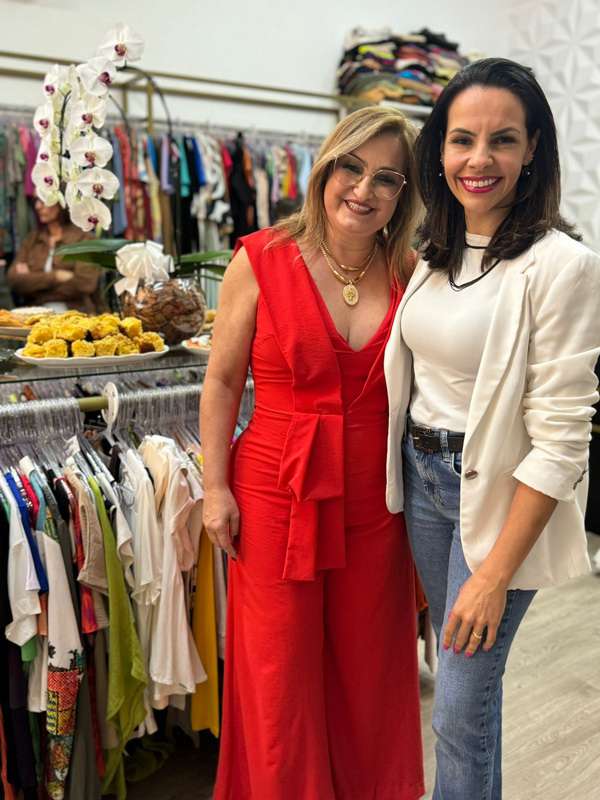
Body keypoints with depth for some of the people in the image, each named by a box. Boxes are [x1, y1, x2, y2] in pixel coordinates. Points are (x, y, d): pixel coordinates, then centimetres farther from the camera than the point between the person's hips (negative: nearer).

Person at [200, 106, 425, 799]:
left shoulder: (409, 273, 0)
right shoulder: (261, 261, -7)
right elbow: (222, 383, -2)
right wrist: (216, 487, -4)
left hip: (376, 500, 3)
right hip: (277, 492, -2)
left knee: (368, 665, 17)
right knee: (280, 671, 10)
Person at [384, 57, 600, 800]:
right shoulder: (434, 252, 4)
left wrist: (495, 574, -18)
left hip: (500, 494, -7)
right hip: (421, 477, 7)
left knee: (461, 704, 3)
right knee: (457, 660, 23)